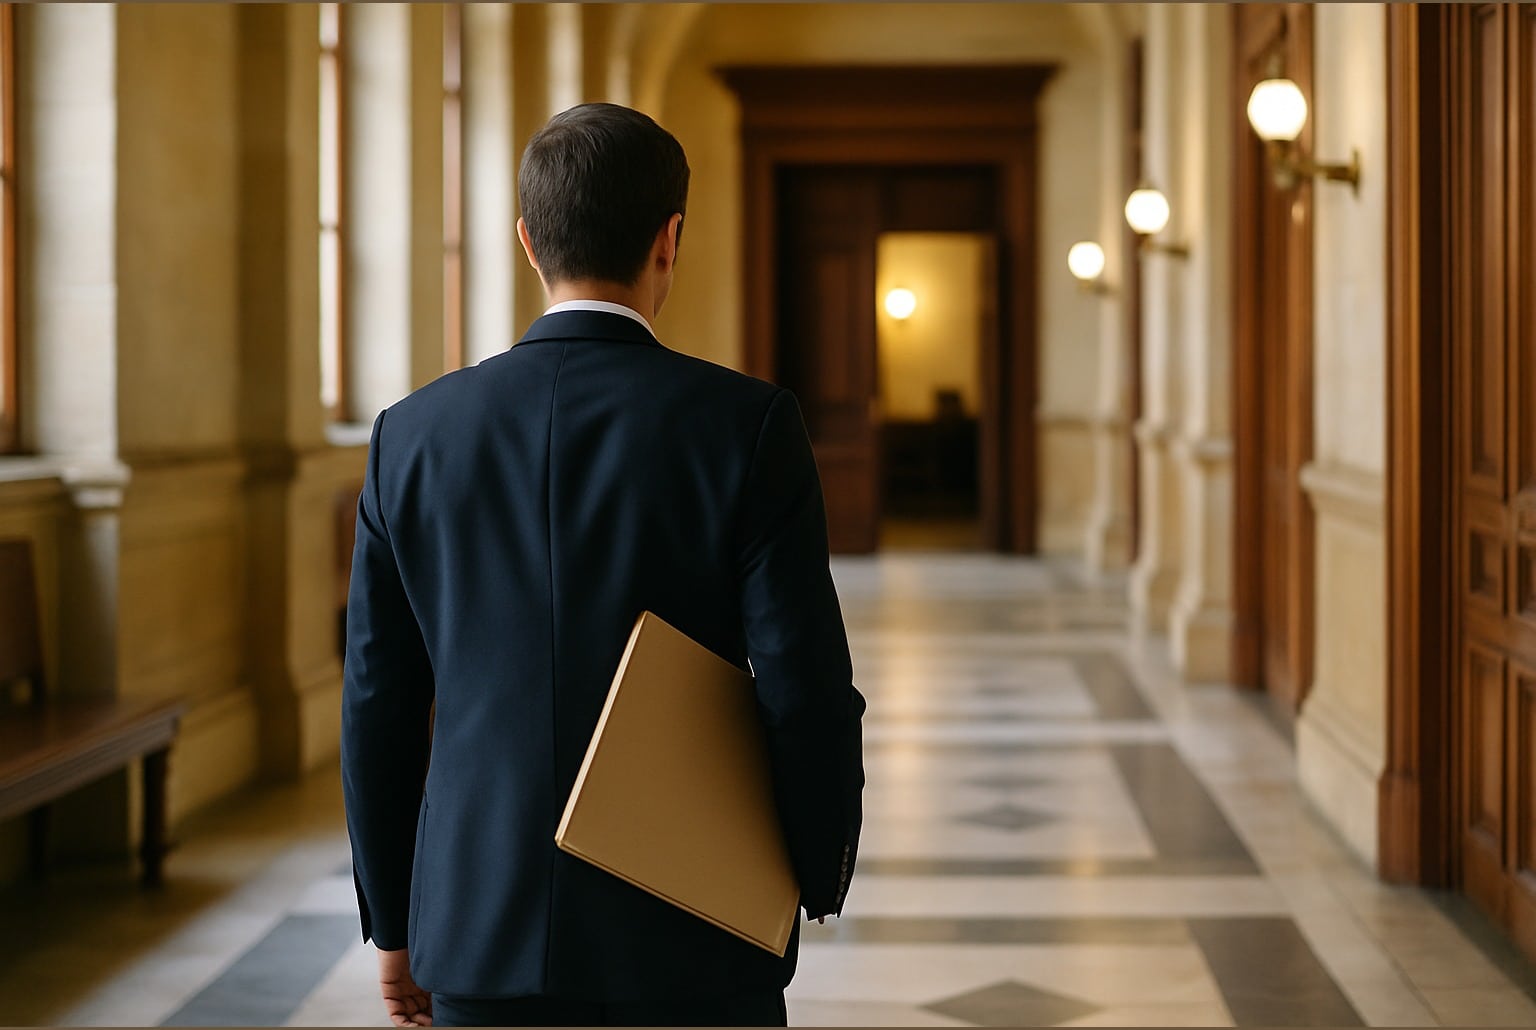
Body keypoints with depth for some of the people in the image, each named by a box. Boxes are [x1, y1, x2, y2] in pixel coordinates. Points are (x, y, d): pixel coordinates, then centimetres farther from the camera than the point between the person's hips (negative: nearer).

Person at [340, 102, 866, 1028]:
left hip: (485, 939, 3)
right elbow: (807, 692, -11)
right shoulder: (747, 425, -10)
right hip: (691, 951, -2)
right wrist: (822, 878, 8)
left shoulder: (414, 436, 0)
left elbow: (379, 709, 4)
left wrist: (393, 925, 15)